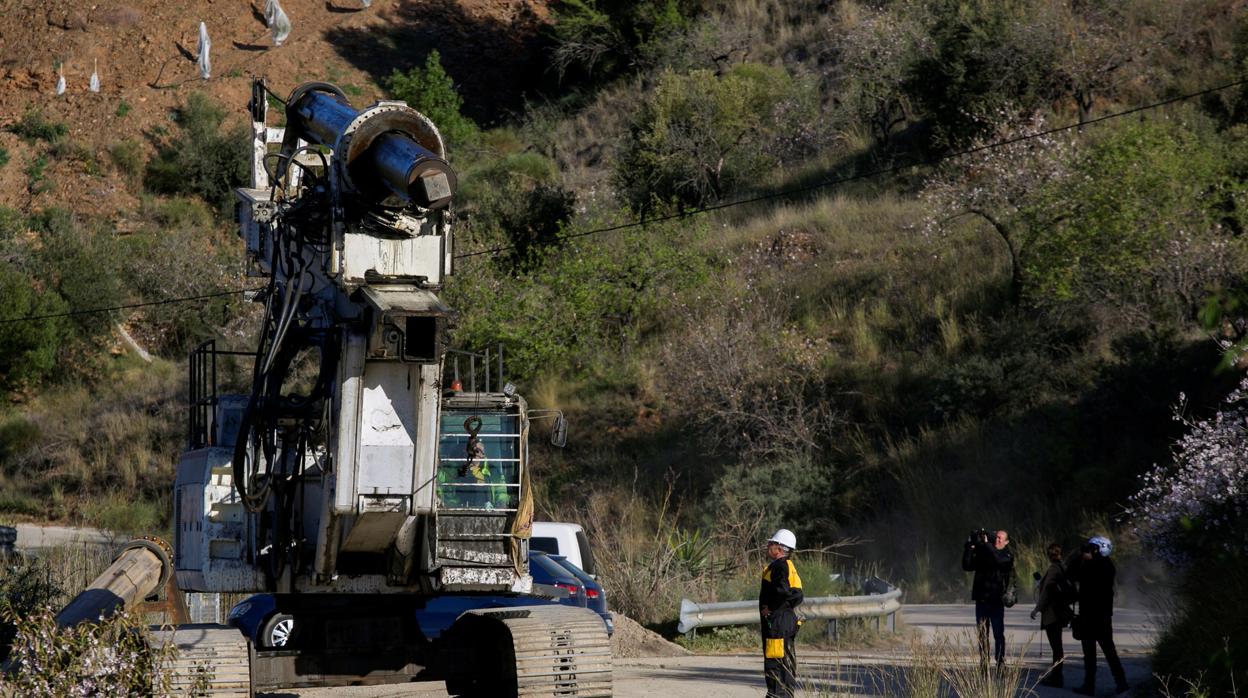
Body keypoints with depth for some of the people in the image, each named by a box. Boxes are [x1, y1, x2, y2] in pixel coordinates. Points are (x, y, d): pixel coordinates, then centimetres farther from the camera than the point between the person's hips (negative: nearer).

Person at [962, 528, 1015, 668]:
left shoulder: (1008, 554, 1)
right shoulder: (982, 553, 12)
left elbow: (999, 560, -21)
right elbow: (967, 566, 5)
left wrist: (985, 544, -21)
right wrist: (969, 548, -5)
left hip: (996, 600, -4)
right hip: (981, 599, 4)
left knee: (998, 634, -3)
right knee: (982, 634, 4)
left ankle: (1000, 664, 0)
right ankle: (983, 665, 7)